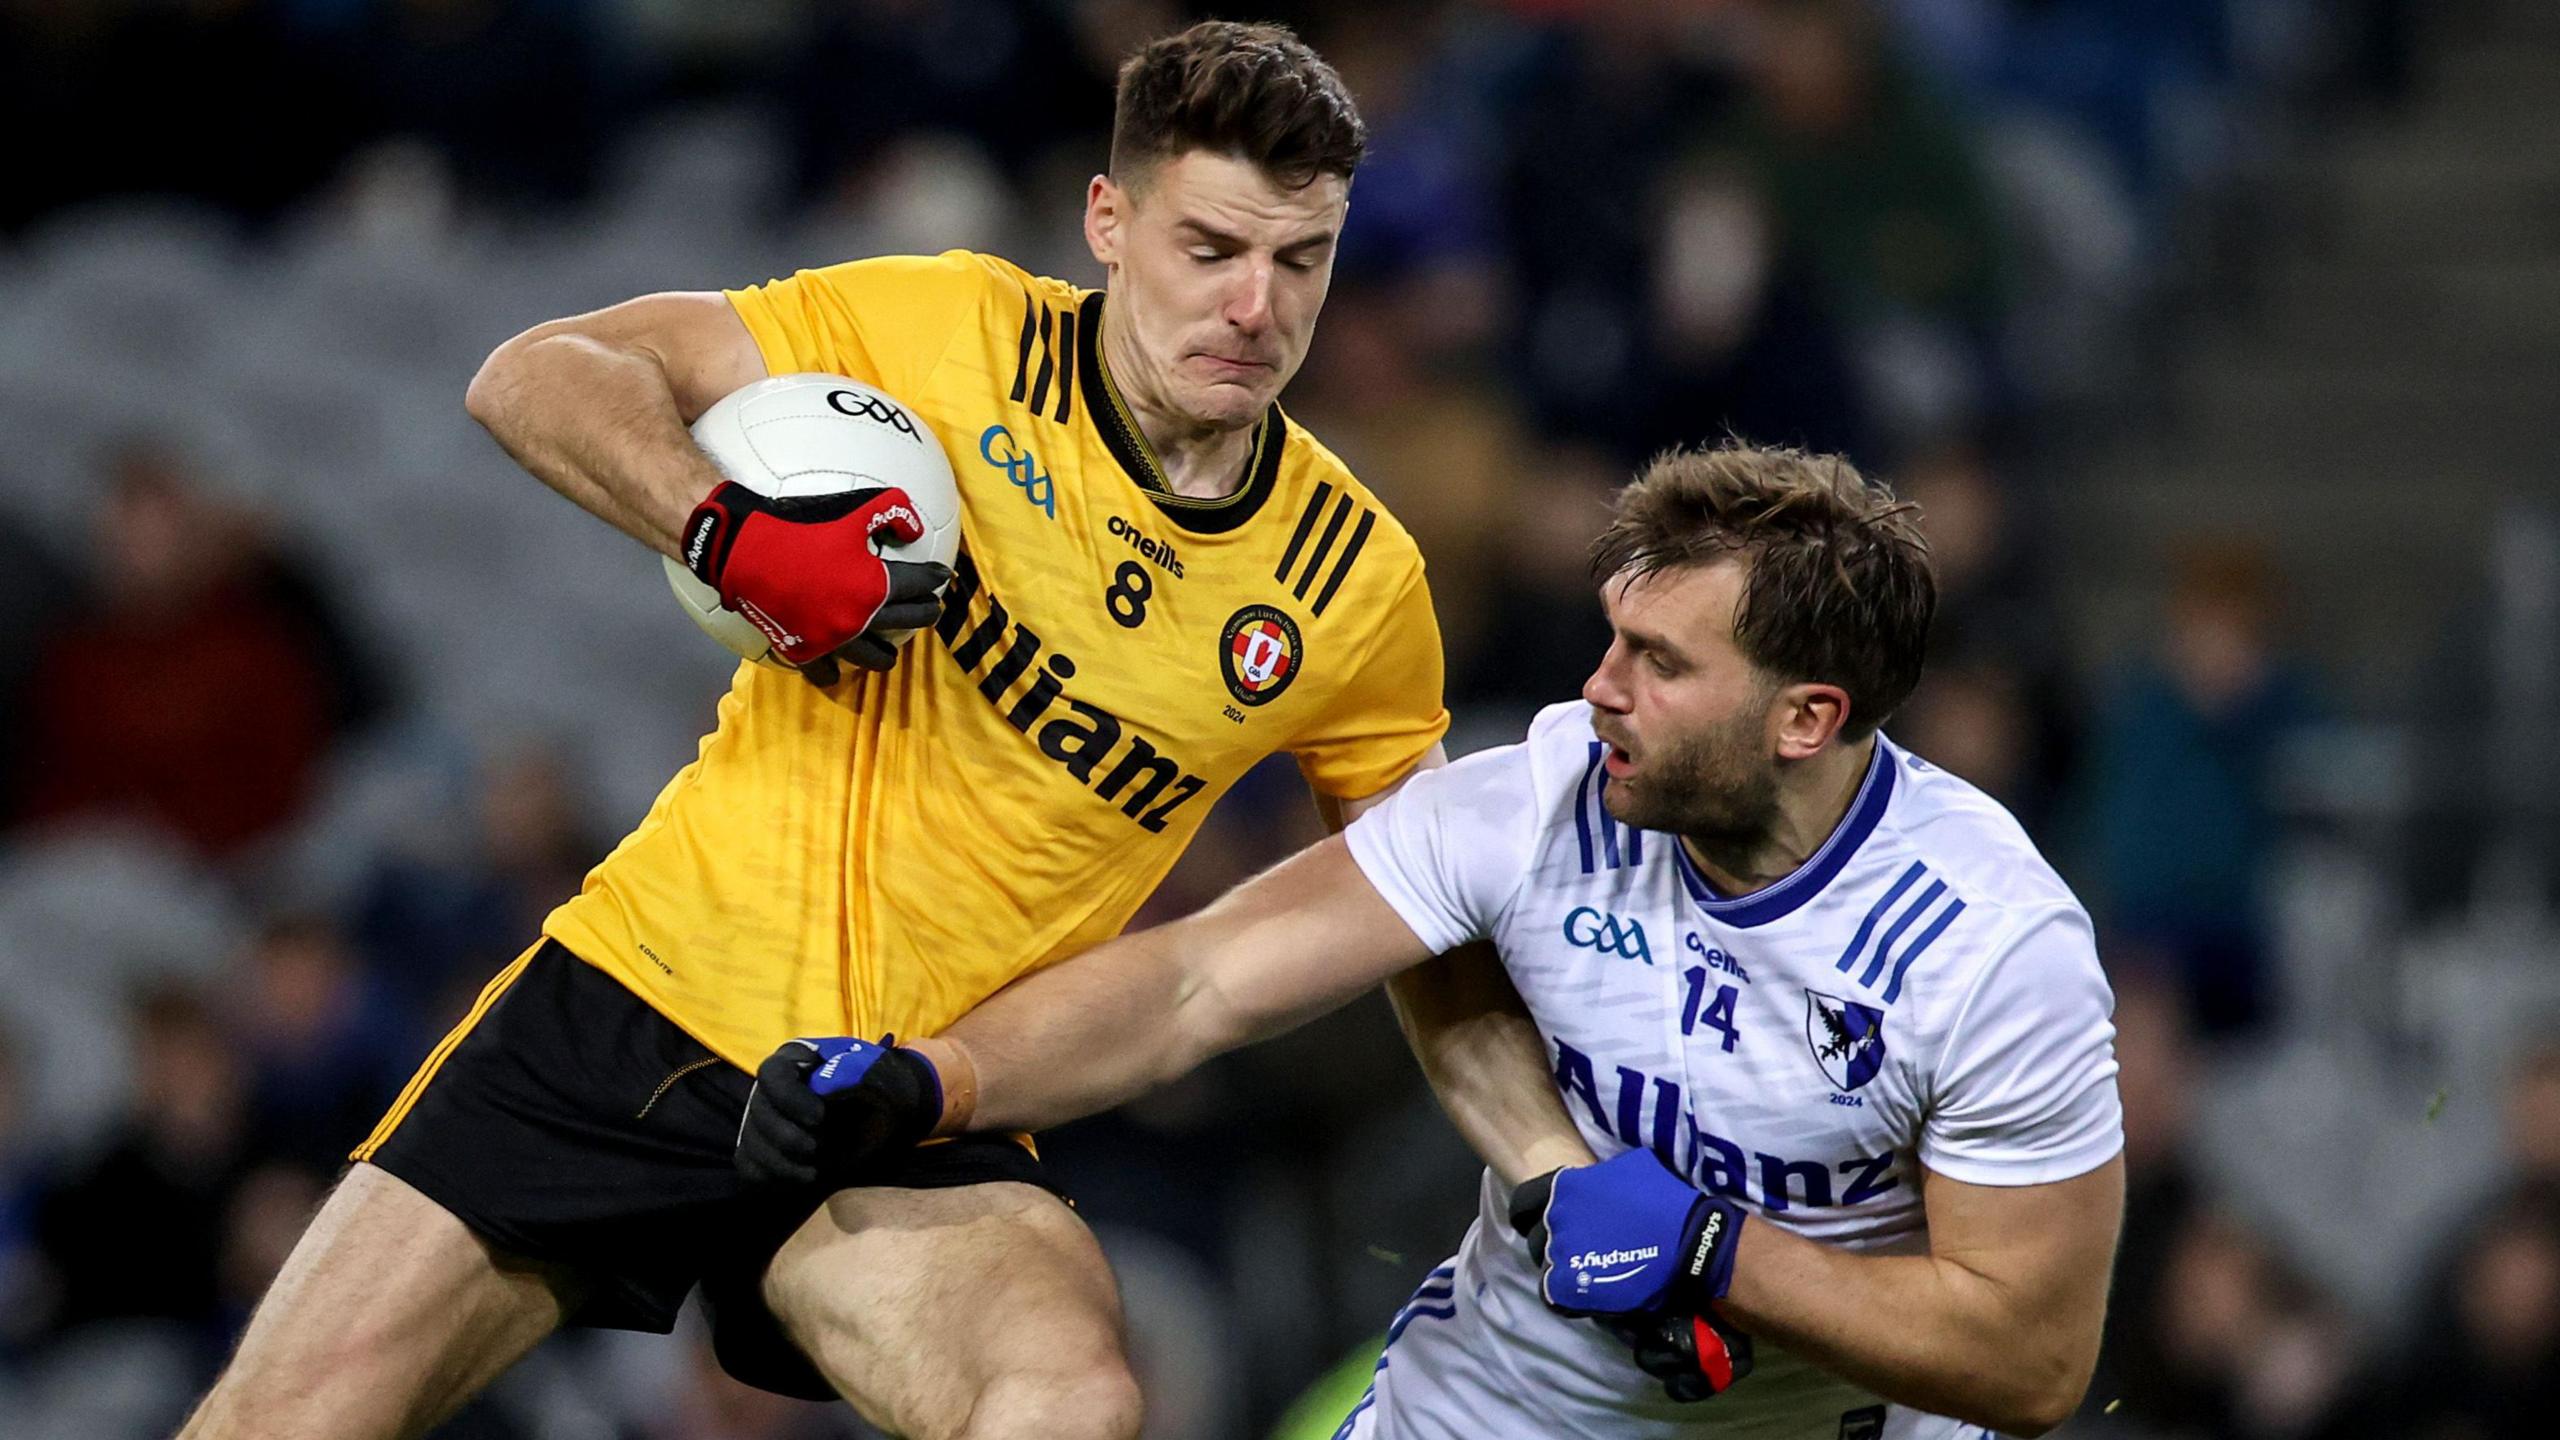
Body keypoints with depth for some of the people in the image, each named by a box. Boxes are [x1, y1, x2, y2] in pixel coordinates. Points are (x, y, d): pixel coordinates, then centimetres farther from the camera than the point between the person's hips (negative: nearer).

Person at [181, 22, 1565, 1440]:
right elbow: (535, 374, -5)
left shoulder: (1358, 581, 0)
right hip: (646, 989, -1)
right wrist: (728, 530, -23)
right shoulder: (948, 331, -6)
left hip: (919, 1131, 1)